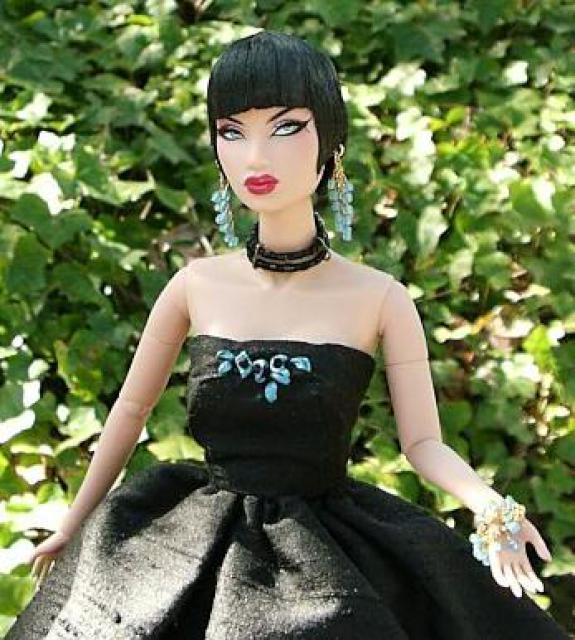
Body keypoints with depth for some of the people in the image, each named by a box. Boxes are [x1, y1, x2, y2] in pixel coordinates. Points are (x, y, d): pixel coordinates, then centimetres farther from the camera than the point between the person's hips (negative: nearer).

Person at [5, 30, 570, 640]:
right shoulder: (197, 285, -2)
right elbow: (131, 408, 10)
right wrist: (73, 525, 17)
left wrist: (488, 504, -26)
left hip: (331, 555, -2)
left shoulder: (379, 298, -7)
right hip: (198, 544, 2)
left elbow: (424, 443, -6)